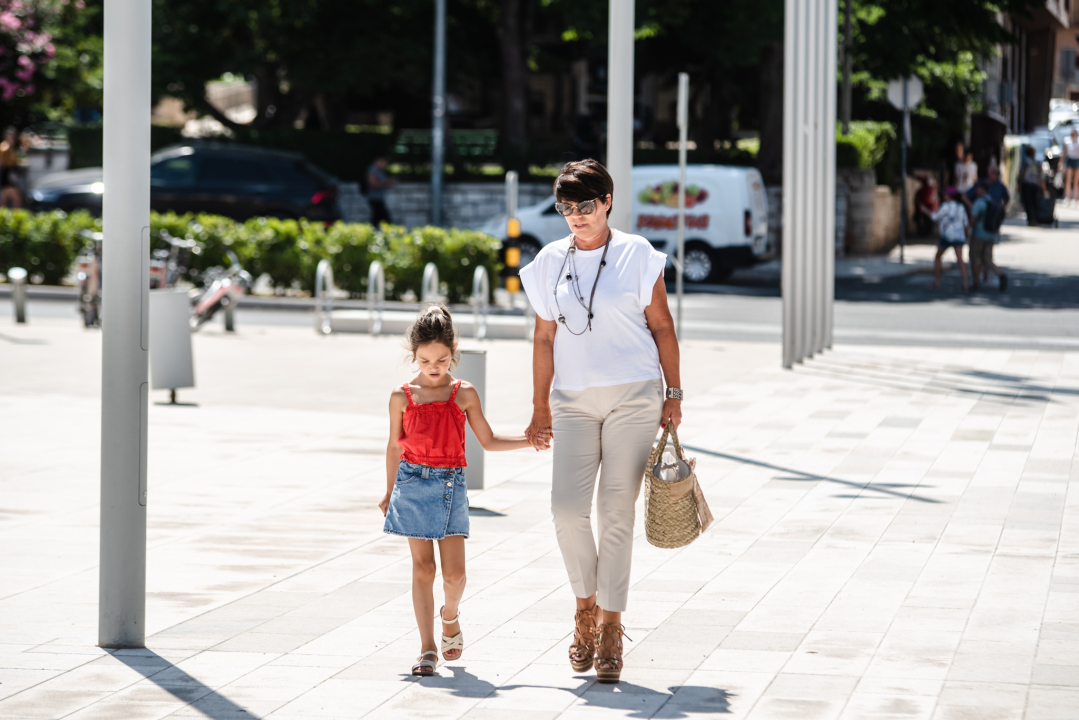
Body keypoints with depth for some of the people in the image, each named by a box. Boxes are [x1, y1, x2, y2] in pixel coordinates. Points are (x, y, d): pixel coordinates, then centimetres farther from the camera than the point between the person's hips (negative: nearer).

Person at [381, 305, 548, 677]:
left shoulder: (464, 394, 2)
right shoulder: (402, 397, 1)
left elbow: (488, 440, 11)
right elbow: (395, 447, 11)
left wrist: (529, 440, 0)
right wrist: (389, 493, 18)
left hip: (451, 486, 1)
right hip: (413, 485, -1)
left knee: (454, 572, -4)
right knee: (422, 568, -2)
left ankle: (450, 615, 28)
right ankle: (427, 648, 1)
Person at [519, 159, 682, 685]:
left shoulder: (636, 255, 0)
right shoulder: (551, 262, 8)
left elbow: (662, 326, 3)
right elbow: (545, 337, 13)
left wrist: (673, 395, -1)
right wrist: (540, 407, 12)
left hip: (633, 397, -3)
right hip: (575, 400, 3)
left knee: (616, 511, -4)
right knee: (567, 507, -9)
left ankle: (610, 626, 4)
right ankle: (586, 604, 16)